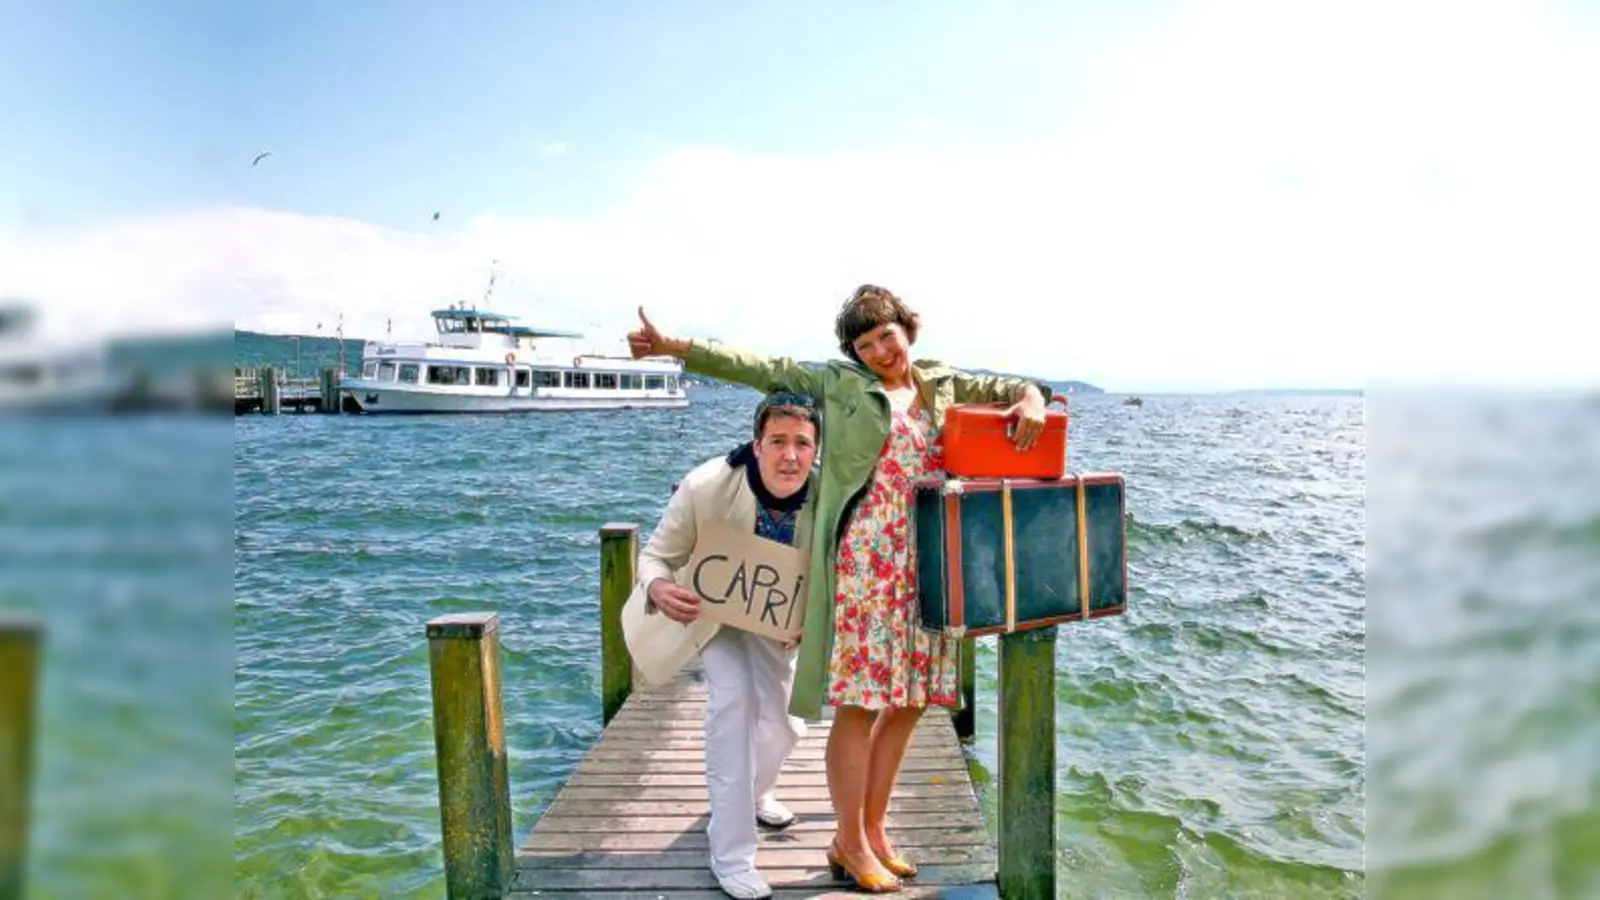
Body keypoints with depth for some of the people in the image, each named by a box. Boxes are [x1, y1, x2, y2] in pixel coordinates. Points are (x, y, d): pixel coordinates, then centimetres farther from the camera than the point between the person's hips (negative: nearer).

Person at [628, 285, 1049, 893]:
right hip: (863, 561, -5)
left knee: (909, 700, 10)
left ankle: (873, 830, 27)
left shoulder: (942, 384, 15)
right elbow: (760, 368, -1)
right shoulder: (839, 383, 3)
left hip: (926, 566, 5)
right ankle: (849, 843, 15)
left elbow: (1005, 387, 21)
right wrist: (674, 347, -7)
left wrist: (1031, 398, -3)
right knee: (858, 703, -1)